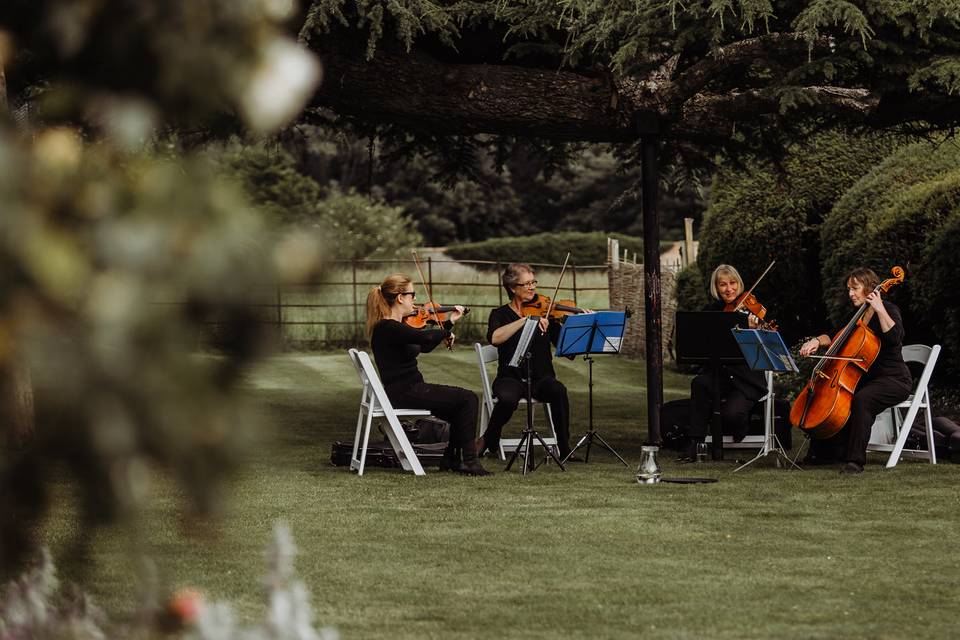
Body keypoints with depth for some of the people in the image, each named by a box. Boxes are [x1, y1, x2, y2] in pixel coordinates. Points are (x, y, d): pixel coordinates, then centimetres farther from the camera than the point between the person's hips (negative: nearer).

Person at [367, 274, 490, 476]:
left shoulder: (394, 326, 12)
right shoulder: (388, 328, -20)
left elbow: (425, 346, 20)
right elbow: (427, 337, -31)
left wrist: (450, 322, 12)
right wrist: (448, 326, -10)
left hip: (407, 389, 10)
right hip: (403, 393, -10)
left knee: (463, 404, 12)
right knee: (468, 399, -12)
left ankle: (451, 459, 17)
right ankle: (469, 461, -9)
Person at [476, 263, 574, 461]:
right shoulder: (500, 314, 4)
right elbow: (495, 338, -20)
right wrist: (526, 320, -26)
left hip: (541, 378, 2)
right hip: (510, 377, -2)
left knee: (558, 390, -33)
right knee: (508, 398, -36)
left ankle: (564, 449, -20)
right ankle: (488, 441, -6)